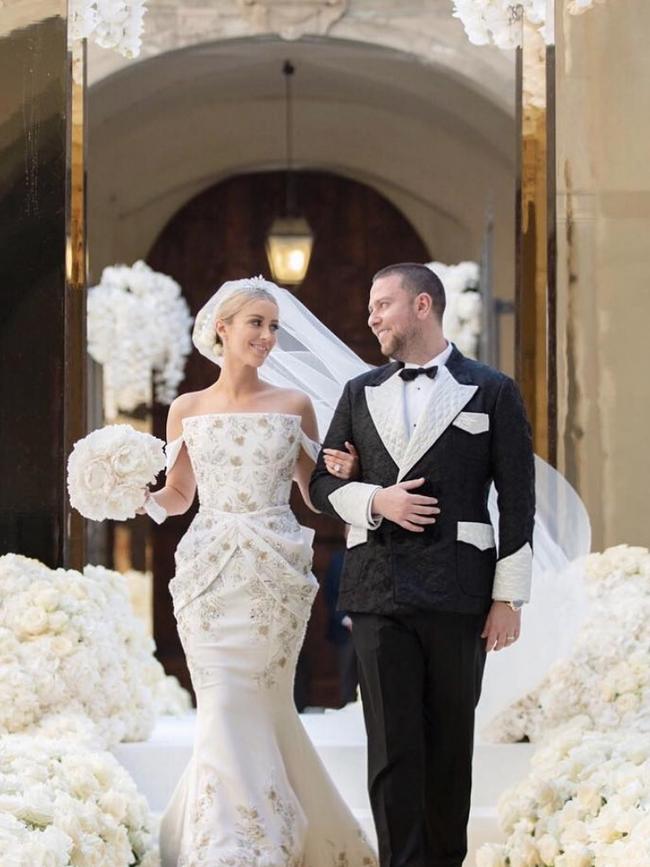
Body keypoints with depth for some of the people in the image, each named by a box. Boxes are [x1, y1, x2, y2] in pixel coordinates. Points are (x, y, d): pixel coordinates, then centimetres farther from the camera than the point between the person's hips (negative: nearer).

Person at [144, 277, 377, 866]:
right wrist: (141, 498, -5)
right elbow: (178, 496, 15)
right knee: (226, 708, -6)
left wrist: (341, 473, -7)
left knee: (263, 704, 2)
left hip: (276, 573, 0)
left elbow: (314, 494, 13)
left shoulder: (294, 406, 7)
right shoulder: (186, 410, 8)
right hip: (210, 571, 0)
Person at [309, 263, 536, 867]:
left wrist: (509, 597, -3)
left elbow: (517, 502, 2)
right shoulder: (361, 393, 15)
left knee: (450, 742, 6)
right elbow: (322, 484, 16)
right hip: (379, 591, 2)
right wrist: (376, 501, -5)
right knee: (392, 744, -3)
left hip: (459, 592, -2)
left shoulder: (492, 392, 4)